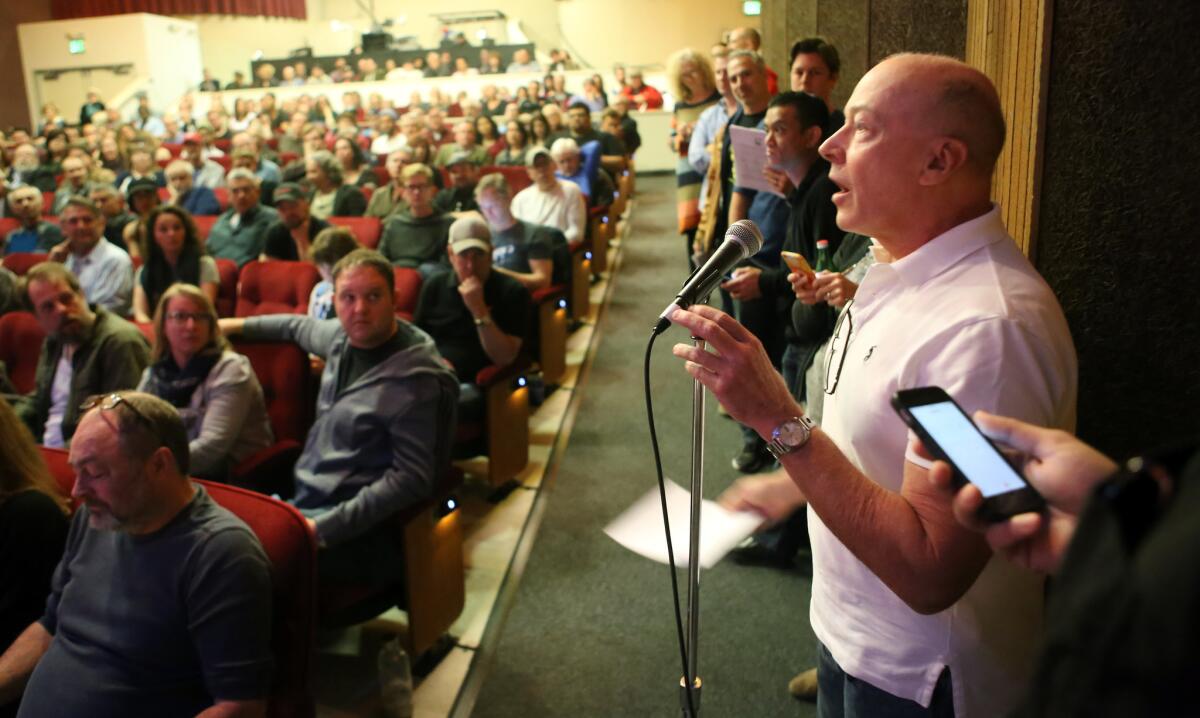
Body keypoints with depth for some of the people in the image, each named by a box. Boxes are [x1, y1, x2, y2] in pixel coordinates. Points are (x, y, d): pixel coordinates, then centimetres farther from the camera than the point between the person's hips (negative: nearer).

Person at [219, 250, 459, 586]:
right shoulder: (343, 337, 6)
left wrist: (324, 527, -25)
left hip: (356, 527, -8)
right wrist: (236, 325, 36)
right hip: (303, 501, 8)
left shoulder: (415, 376, -19)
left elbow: (410, 478, -22)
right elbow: (300, 326, 31)